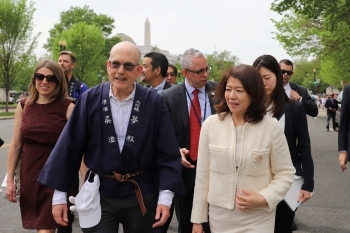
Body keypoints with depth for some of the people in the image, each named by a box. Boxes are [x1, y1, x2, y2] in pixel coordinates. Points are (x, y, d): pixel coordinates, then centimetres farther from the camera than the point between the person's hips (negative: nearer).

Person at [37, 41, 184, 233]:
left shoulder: (154, 103, -7)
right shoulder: (90, 100, -6)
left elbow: (167, 154, -6)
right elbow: (69, 148, -4)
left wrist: (165, 197, -11)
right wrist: (59, 195, -3)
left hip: (141, 194, 1)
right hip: (99, 194, 0)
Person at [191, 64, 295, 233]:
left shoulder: (271, 127, -8)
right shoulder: (211, 124, -5)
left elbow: (285, 173, -1)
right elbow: (202, 174, 0)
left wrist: (264, 198, -17)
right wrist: (198, 219, 3)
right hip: (219, 216, 2)